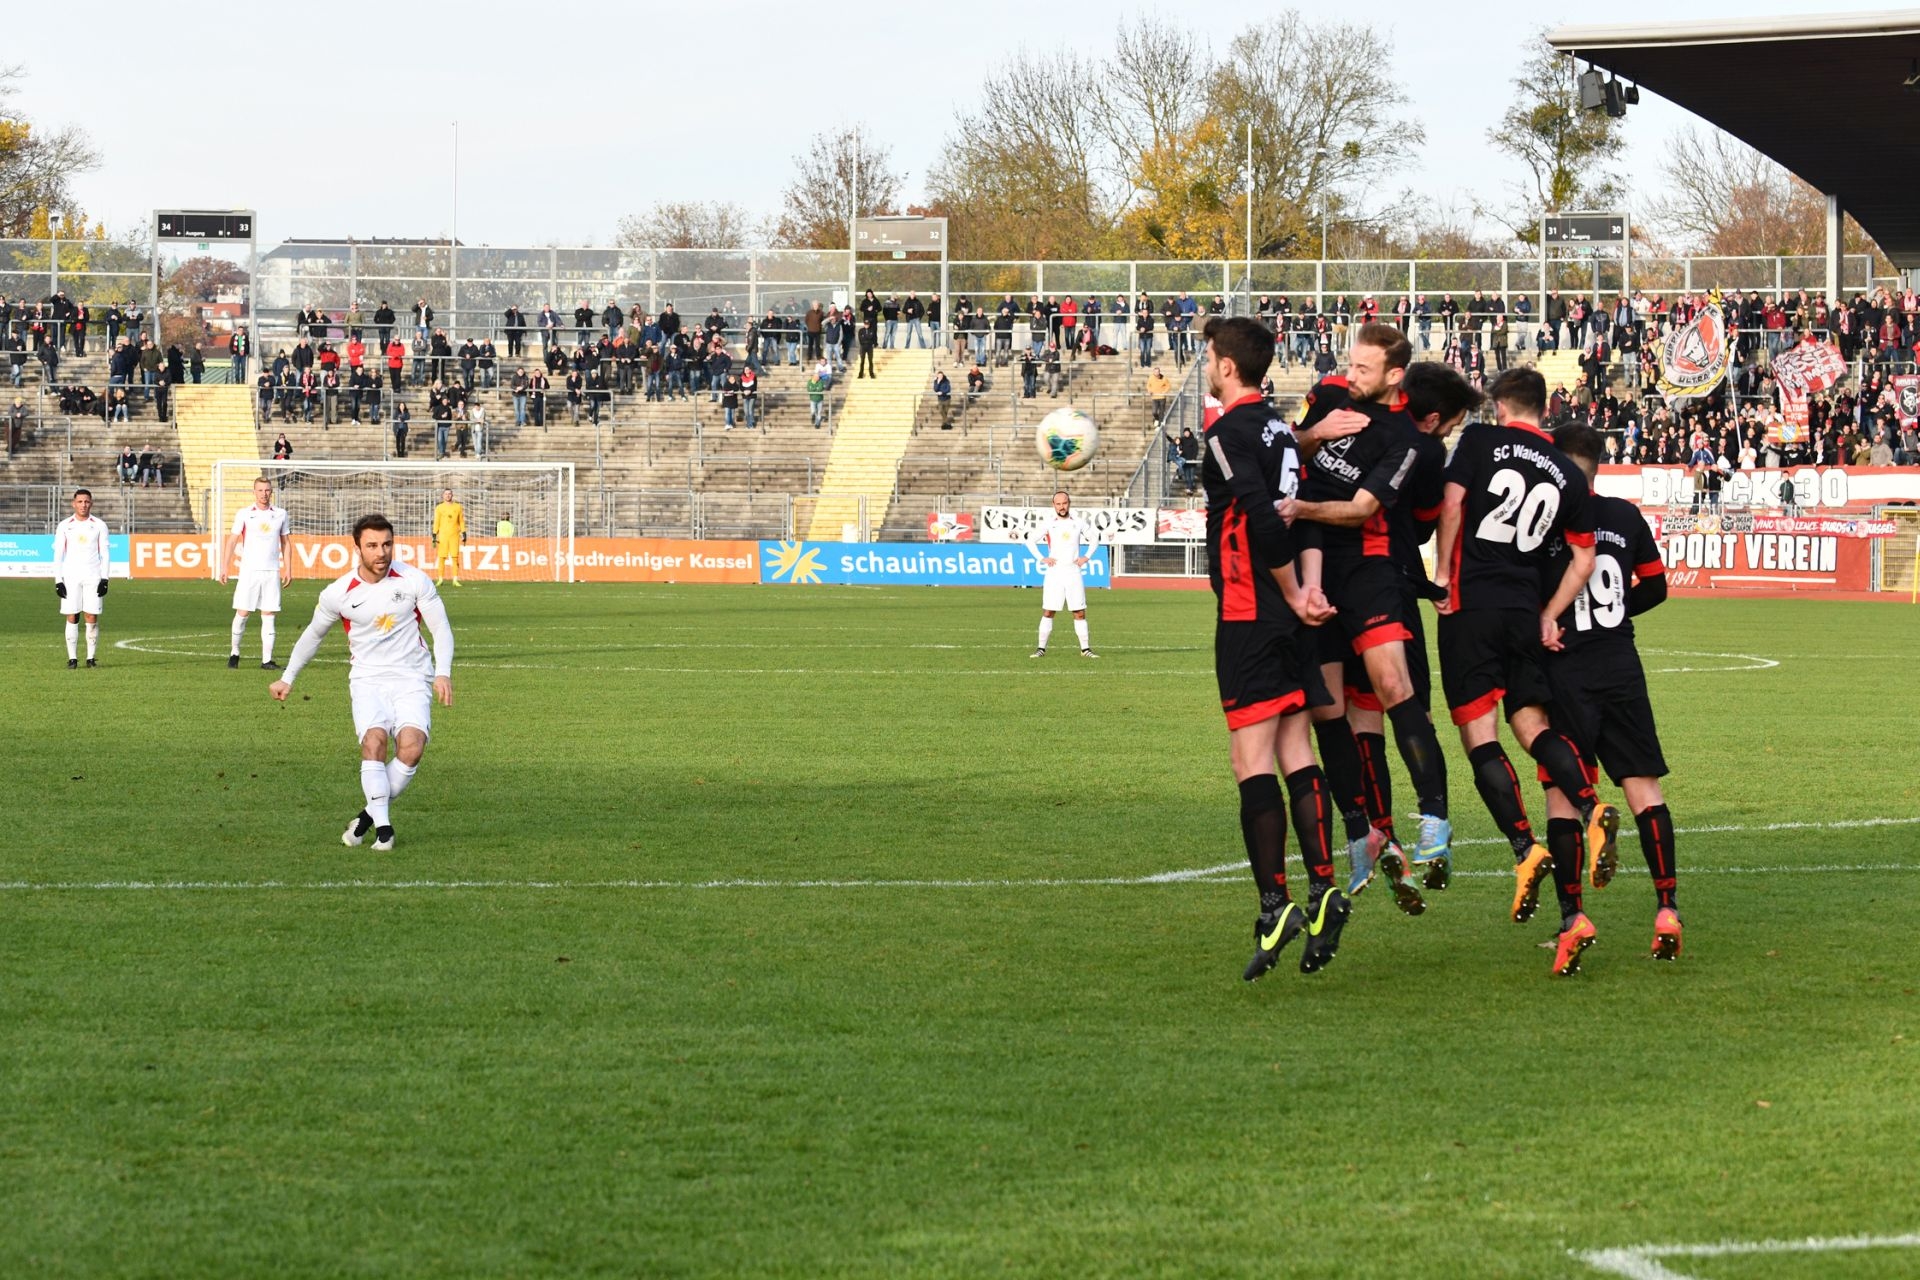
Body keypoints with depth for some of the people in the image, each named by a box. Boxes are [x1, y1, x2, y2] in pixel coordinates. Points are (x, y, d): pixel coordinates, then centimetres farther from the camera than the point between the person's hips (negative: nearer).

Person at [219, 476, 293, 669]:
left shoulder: (280, 514, 8)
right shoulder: (244, 514, 2)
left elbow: (285, 542, 15)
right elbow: (232, 541, 3)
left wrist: (288, 569, 8)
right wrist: (224, 568, -4)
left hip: (272, 572, 1)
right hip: (248, 571, -1)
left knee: (268, 616, -1)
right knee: (242, 613, -3)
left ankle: (267, 659, 0)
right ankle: (234, 652, 16)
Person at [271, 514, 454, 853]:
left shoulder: (414, 581, -5)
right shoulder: (338, 593, -3)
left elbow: (441, 629, 3)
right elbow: (313, 635, 15)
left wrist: (443, 673, -11)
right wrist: (288, 678, 22)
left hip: (412, 681, 0)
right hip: (368, 681, 0)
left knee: (411, 747, -24)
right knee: (374, 740, -27)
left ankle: (374, 812, -2)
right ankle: (382, 827, -20)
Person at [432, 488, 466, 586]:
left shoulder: (458, 507, 10)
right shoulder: (439, 508, 6)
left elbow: (461, 521, 12)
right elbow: (436, 522, 5)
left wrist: (464, 533, 5)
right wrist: (434, 535, -2)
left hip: (454, 535, 1)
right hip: (443, 535, -1)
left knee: (455, 557, -4)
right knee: (441, 557, -4)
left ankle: (455, 580, -2)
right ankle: (440, 579, 1)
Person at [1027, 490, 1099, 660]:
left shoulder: (1078, 523, 6)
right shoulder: (1047, 524, 1)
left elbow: (1094, 539, 18)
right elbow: (1030, 540, 7)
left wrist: (1086, 557, 5)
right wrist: (1041, 559, -2)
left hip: (1073, 572, 1)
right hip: (1054, 573, -1)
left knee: (1080, 613, 0)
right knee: (1048, 612, -3)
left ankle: (1085, 649, 6)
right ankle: (1041, 649, 1)